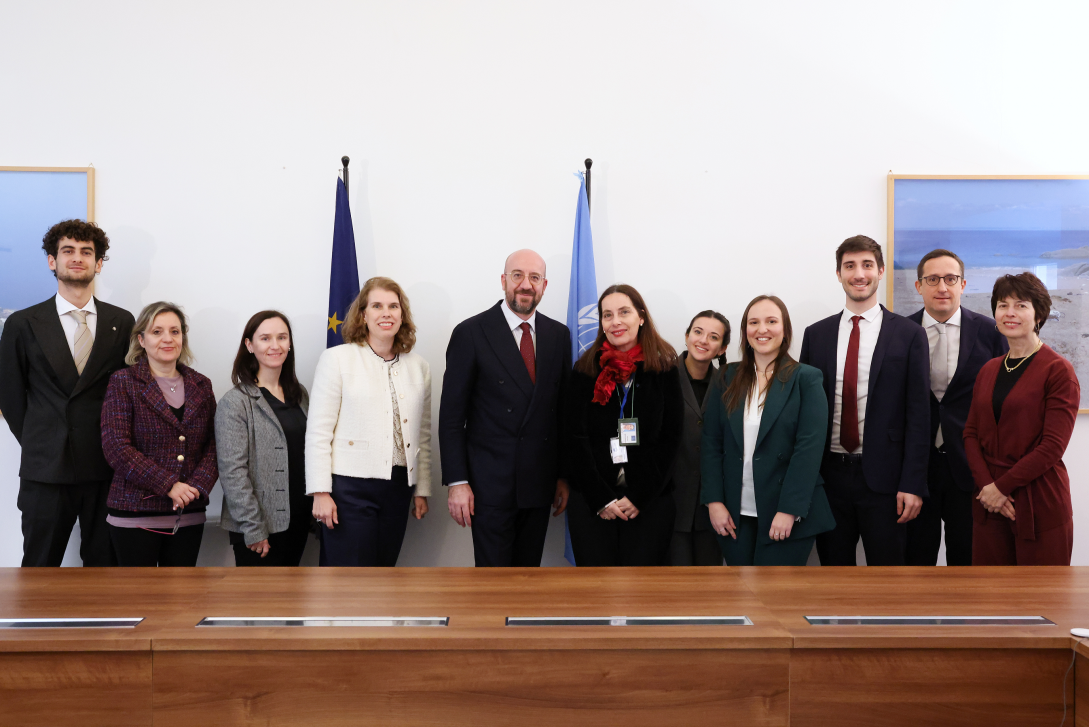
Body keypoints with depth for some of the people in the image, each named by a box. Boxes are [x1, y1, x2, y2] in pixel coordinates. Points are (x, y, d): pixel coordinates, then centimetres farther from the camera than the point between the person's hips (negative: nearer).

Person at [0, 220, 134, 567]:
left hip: (106, 469, 1)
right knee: (40, 568, 8)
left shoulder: (122, 322, 6)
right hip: (45, 471, -1)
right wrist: (35, 444, 5)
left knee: (104, 565, 9)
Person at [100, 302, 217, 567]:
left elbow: (213, 445, 8)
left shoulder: (201, 385, 11)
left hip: (189, 515, 4)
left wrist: (198, 486, -11)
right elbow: (116, 447, -10)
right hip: (135, 514, -3)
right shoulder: (123, 383, -1)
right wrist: (168, 485, -16)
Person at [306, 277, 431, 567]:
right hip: (350, 487, -4)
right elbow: (318, 432, -4)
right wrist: (320, 492, -9)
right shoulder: (337, 358, 0)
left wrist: (422, 490, 14)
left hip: (398, 487, 4)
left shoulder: (419, 367, 12)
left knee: (385, 568, 9)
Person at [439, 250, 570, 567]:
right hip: (491, 484, -4)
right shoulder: (470, 333, -5)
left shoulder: (559, 335, 7)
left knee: (529, 567, 13)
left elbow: (564, 409, 10)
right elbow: (451, 414, -6)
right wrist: (456, 482, -11)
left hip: (540, 484, 4)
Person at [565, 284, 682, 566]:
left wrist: (639, 497, -8)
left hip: (650, 499, 0)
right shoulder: (585, 370, 3)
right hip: (591, 500, 1)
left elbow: (669, 438, -1)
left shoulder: (664, 368, 2)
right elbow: (575, 440, 1)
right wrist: (601, 499, -7)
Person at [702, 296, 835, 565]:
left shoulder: (807, 379, -2)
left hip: (787, 515, -3)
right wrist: (714, 501, -5)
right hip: (735, 515, 3)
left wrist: (789, 510, -16)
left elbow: (809, 448, -10)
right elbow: (711, 442, 4)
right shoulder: (727, 379, 8)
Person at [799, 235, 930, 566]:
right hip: (828, 474, 3)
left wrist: (912, 484, -9)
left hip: (884, 476, -2)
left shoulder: (909, 334, 0)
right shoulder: (815, 335, 7)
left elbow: (918, 415, -3)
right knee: (833, 565, 12)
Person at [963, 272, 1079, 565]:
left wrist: (1002, 487, -12)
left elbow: (1053, 445, -13)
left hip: (1040, 505, -5)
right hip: (989, 502, 5)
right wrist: (987, 485, -8)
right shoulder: (988, 370, 12)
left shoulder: (1058, 370, -7)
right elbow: (972, 433, 7)